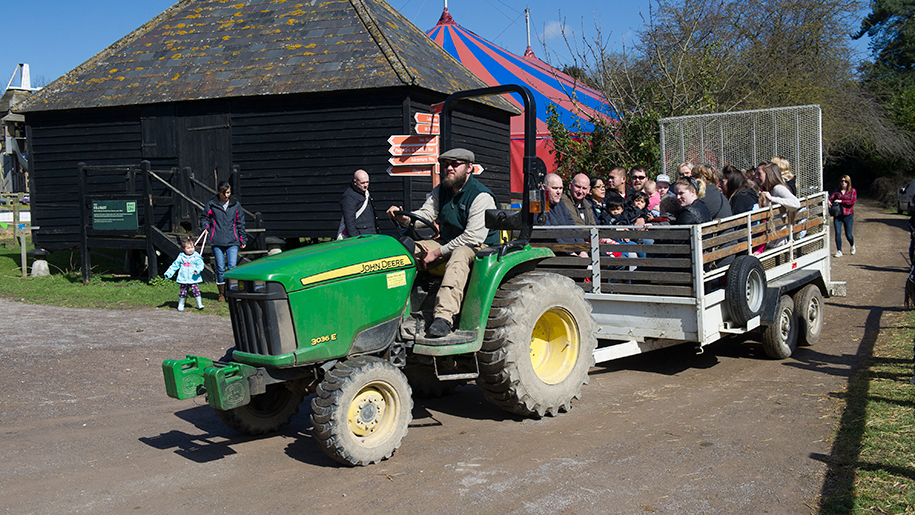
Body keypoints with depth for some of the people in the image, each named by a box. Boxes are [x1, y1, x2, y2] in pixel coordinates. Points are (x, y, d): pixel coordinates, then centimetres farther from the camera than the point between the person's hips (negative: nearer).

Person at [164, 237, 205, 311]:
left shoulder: (196, 256, 0)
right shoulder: (181, 256, 6)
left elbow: (200, 264, -6)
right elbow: (175, 265, 12)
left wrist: (198, 269, -28)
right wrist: (168, 273, 7)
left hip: (193, 278, -1)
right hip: (184, 279, 1)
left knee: (195, 290, -8)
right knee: (183, 291, 3)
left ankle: (199, 304, 4)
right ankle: (180, 304, 21)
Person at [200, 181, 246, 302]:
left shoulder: (236, 204, 7)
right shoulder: (212, 204, 3)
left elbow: (240, 223, 14)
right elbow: (204, 218, 15)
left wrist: (242, 239, 13)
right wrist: (206, 227, -5)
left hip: (232, 242, 0)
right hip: (217, 242, 0)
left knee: (232, 267, -10)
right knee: (220, 268, 4)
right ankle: (222, 294, 16)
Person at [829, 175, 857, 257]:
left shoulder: (852, 191, 3)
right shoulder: (837, 191, 11)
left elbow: (852, 202, -8)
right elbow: (831, 198, 0)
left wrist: (841, 201, -13)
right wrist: (829, 201, -23)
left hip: (848, 215, -2)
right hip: (837, 215, 2)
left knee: (848, 235, 1)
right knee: (838, 233, -7)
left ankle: (853, 246, 32)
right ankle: (839, 251, 0)